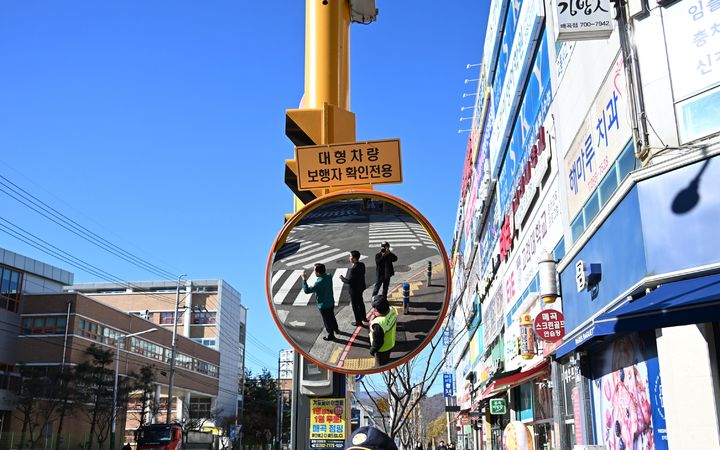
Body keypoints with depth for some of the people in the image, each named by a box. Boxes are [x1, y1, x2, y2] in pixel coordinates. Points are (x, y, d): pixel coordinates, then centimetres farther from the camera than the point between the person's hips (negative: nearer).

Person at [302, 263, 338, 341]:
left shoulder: (318, 283, -34)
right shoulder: (329, 276, -12)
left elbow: (307, 290, -27)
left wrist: (304, 280, -23)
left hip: (323, 306, -7)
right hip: (331, 302, 7)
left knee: (327, 321, 14)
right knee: (332, 317, 30)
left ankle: (331, 335, 32)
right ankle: (336, 329, 52)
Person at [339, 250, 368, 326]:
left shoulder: (353, 269, -32)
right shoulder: (362, 265, -6)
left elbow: (349, 281, -28)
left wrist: (342, 278, -10)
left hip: (354, 289, -9)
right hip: (361, 287, 9)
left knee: (355, 306, 9)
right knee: (360, 303, 27)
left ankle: (358, 321, 23)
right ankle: (364, 317, 43)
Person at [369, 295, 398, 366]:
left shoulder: (378, 324, -45)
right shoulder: (392, 310, -24)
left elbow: (378, 342, -29)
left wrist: (372, 350, -10)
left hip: (382, 349, -7)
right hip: (391, 343, 7)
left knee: (382, 365, 24)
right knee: (386, 359, 35)